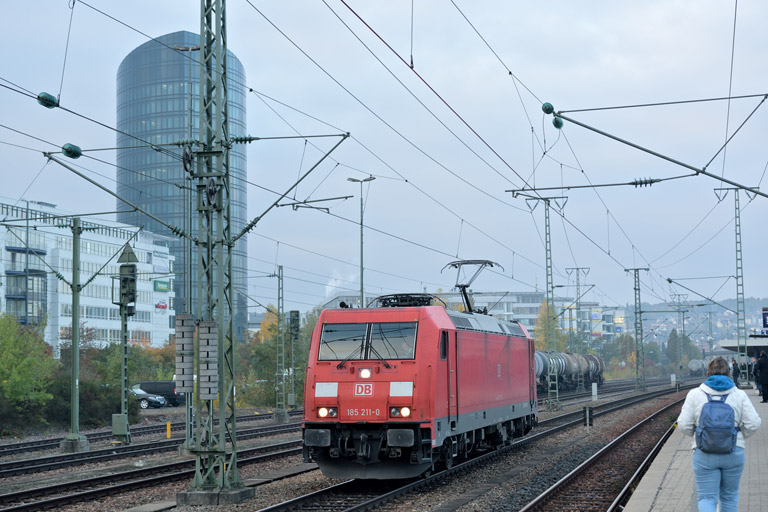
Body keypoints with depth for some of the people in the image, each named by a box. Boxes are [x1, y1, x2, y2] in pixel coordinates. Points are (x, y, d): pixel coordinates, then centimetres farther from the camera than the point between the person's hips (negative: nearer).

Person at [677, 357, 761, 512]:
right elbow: (753, 423, -4)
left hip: (704, 454, -1)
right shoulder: (739, 395, 0)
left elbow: (684, 425, -5)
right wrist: (739, 436, 14)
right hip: (734, 453, 1)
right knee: (729, 496, 18)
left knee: (706, 498, 3)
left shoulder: (695, 394, -2)